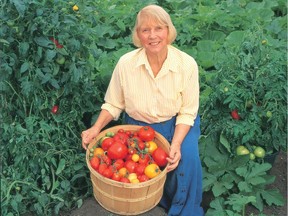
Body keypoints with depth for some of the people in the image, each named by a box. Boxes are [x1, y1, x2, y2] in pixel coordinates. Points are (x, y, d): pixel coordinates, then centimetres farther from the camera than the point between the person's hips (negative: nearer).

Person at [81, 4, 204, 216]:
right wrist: (96, 128, -17)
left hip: (176, 125, 0)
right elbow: (114, 105, -2)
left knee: (187, 158, -26)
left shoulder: (187, 64, -18)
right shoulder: (126, 63, -16)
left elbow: (187, 112, -11)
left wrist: (176, 144, -26)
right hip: (138, 126, 1)